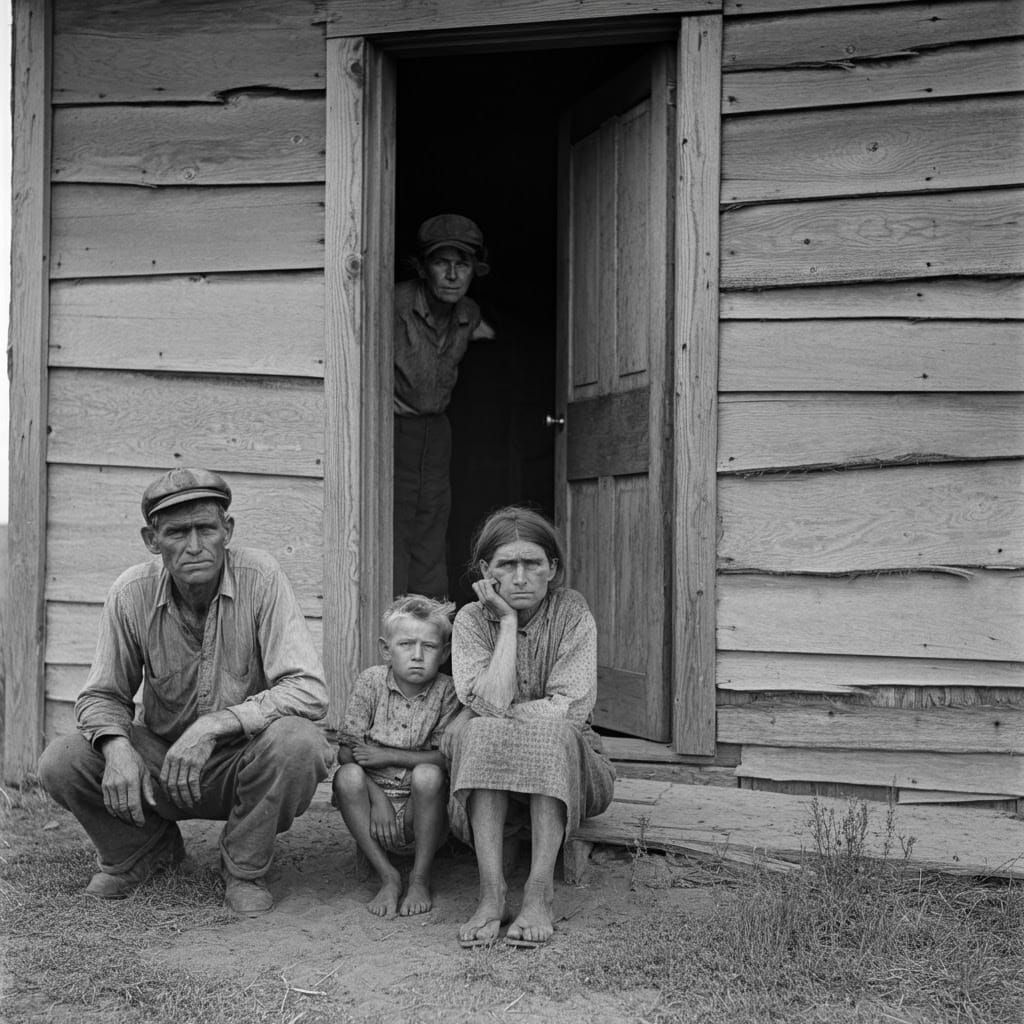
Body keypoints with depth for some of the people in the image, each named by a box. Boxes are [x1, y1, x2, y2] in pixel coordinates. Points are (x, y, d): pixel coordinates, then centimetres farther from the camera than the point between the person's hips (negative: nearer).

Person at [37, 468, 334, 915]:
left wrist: (214, 724, -35)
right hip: (160, 762, 3)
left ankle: (244, 869, -5)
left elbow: (309, 690, -25)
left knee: (295, 740, -34)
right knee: (61, 761, -19)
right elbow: (102, 695, 1)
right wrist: (117, 747, -22)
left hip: (244, 764, -2)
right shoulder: (131, 593, -10)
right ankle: (145, 850, 12)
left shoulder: (259, 577, -19)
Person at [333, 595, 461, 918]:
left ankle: (420, 879, -13)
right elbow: (347, 750, -5)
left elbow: (447, 758, -15)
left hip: (421, 817, -1)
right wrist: (376, 797, -17)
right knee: (347, 777, -27)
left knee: (427, 775, -31)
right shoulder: (371, 682, -3)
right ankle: (388, 876, -15)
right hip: (377, 796, 2)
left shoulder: (446, 691, -7)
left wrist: (386, 756, -17)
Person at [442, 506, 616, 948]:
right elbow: (489, 703, -19)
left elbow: (571, 707, -16)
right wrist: (508, 620, -17)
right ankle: (491, 892, -33)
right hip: (489, 779, 1)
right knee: (479, 734, -29)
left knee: (553, 732, -31)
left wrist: (501, 715, -17)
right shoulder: (472, 619, -4)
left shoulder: (572, 612, -7)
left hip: (566, 765, -1)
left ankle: (540, 891, -32)